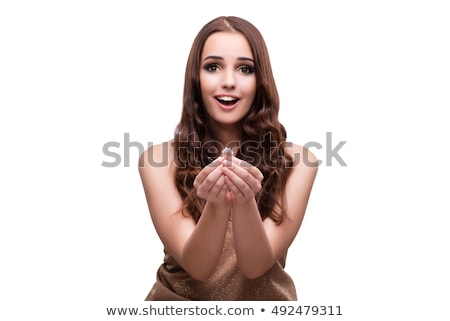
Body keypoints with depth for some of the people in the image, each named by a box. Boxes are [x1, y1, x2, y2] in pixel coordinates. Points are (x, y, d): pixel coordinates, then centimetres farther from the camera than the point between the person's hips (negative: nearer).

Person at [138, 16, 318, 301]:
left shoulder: (296, 162, -7)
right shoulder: (159, 161, -7)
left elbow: (255, 266, -13)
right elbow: (198, 267, -13)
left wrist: (245, 203, -30)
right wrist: (216, 206, -30)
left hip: (264, 297, 0)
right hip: (180, 297, 0)